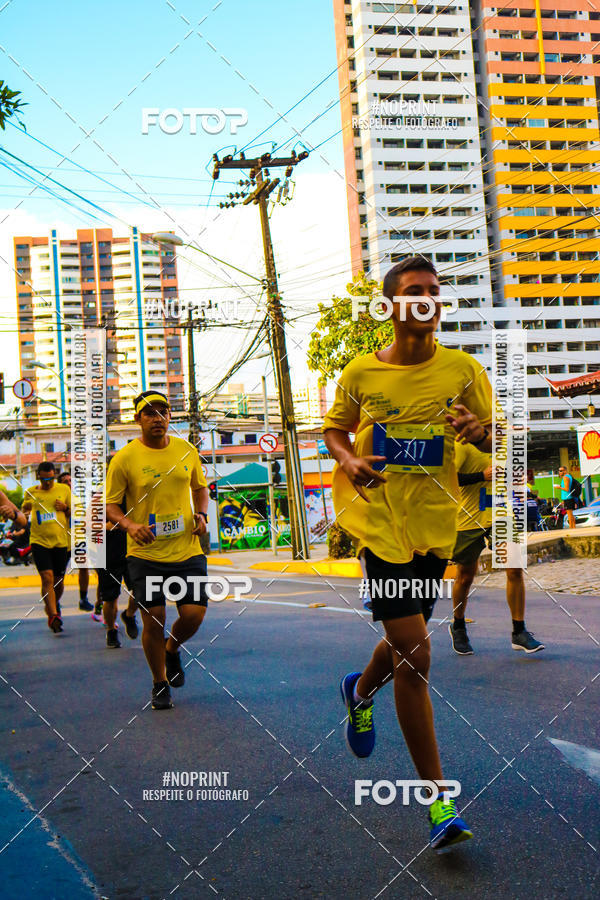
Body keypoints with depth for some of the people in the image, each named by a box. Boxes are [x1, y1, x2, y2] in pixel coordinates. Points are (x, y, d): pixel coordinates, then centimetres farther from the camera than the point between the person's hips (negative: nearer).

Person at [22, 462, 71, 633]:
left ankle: (54, 604, 38)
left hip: (61, 541, 1)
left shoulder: (64, 489, 7)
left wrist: (65, 508, -8)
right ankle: (53, 615, -17)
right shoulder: (30, 492, 6)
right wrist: (26, 508, -9)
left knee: (59, 580, 9)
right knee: (47, 578, -16)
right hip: (39, 541, -1)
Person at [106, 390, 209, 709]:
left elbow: (200, 487, 20)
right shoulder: (124, 458, -6)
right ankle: (159, 683, 24)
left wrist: (201, 514, 2)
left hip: (187, 550, 3)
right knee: (153, 621, -1)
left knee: (194, 614, -5)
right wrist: (130, 525, -20)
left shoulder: (187, 450, 5)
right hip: (145, 553, -2)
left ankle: (172, 650, 30)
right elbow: (110, 504, -2)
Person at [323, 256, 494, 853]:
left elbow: (494, 439, 6)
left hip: (437, 523, 3)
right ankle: (438, 801, -2)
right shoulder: (361, 373, -1)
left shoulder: (463, 370, 1)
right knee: (414, 652, -12)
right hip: (380, 521, -3)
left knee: (407, 640, 19)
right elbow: (333, 428, 14)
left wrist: (478, 430, -18)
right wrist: (349, 460, -8)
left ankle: (360, 689, 56)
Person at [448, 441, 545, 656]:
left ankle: (519, 633, 2)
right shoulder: (463, 443, -11)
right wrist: (482, 476, -22)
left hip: (500, 515, 5)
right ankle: (458, 627, 32)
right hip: (469, 518, -5)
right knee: (465, 576, 8)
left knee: (515, 570, -8)